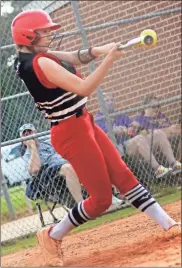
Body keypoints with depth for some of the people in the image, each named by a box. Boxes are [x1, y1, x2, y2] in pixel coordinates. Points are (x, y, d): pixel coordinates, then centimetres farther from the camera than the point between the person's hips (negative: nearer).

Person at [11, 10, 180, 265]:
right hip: (72, 133, -10)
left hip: (83, 125, 10)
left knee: (123, 175, 8)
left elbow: (74, 58, 7)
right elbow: (83, 88, -27)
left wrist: (99, 51, -11)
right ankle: (53, 235, 15)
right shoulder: (39, 63, -24)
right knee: (101, 198, -1)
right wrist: (109, 60, -25)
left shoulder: (29, 58, 6)